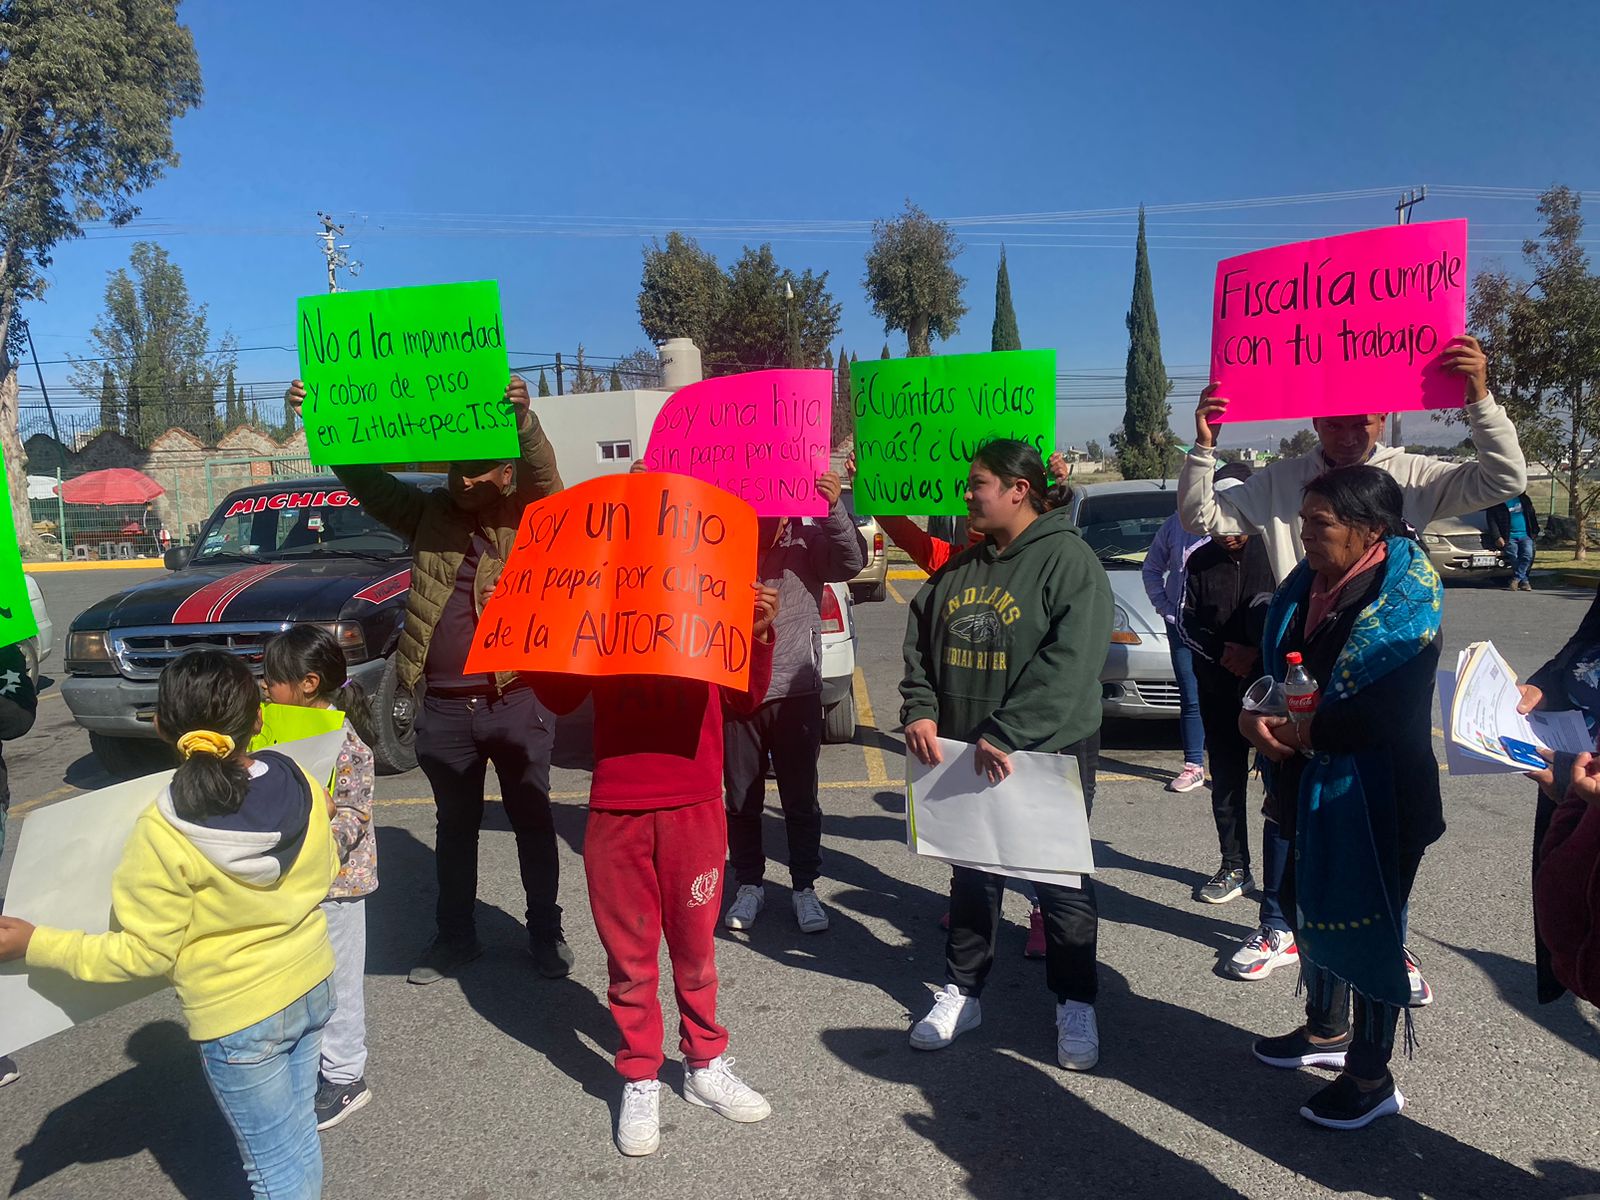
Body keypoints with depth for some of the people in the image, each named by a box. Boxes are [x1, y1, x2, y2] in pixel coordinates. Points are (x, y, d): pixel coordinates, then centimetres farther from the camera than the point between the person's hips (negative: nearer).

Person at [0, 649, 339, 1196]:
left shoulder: (163, 837, -25)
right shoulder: (302, 787, -13)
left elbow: (145, 954, -15)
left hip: (239, 1017, -5)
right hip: (313, 986, 5)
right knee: (299, 1133, 24)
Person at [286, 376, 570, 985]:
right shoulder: (431, 513, 7)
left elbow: (545, 476, -22)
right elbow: (366, 478, 4)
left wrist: (524, 421, -41)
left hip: (517, 702, -3)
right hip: (443, 708, 3)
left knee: (532, 821, 10)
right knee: (455, 825, 16)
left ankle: (546, 932, 25)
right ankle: (456, 936, 31)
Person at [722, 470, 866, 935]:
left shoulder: (809, 542, -3)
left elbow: (852, 562, -18)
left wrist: (834, 509, -35)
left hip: (796, 693, -1)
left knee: (801, 801, 8)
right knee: (742, 800, 12)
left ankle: (805, 888, 21)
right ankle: (750, 885, 27)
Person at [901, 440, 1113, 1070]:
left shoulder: (1069, 561, -13)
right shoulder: (958, 569, 9)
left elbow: (1070, 663, -23)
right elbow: (919, 644, 12)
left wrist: (1007, 734, -27)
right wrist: (919, 710, -5)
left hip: (1050, 753, -6)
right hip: (965, 756, 6)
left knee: (1062, 883, 7)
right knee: (971, 877, 16)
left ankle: (1076, 1006, 24)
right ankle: (962, 992, 31)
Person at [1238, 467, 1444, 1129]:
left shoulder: (1405, 598, -18)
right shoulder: (1307, 584, 4)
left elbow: (1388, 714, -26)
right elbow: (1270, 665, 8)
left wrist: (1298, 732, -19)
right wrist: (1254, 716, -12)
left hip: (1373, 798, -8)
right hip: (1308, 788, 8)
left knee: (1366, 928, 5)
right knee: (1309, 909, 21)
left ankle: (1372, 1078, 23)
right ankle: (1326, 1030, 44)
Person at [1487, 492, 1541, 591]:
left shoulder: (1523, 498, 13)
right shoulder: (1497, 504, 2)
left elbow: (1532, 513, 18)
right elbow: (1492, 521, -2)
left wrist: (1534, 531, 11)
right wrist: (1497, 537, -13)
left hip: (1525, 535, 2)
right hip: (1510, 537, -2)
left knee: (1528, 555, -18)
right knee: (1514, 558, -11)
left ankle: (1516, 578, -14)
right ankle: (1524, 581, -2)